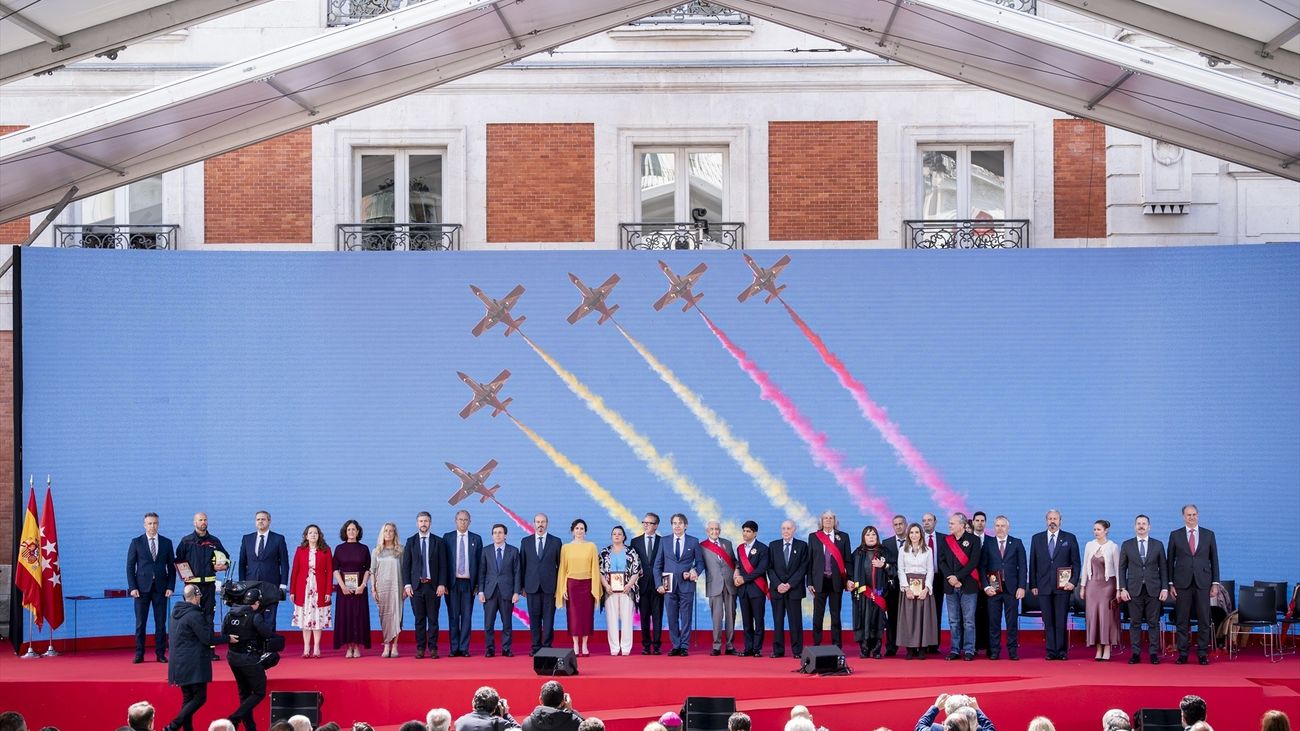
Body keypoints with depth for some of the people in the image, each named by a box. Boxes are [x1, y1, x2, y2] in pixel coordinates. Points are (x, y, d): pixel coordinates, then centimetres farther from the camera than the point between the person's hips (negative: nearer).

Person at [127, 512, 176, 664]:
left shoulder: (166, 542, 8)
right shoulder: (136, 542, 4)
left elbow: (171, 566, 8)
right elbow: (130, 566, 3)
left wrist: (170, 587, -1)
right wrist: (132, 587, -6)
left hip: (160, 588, 1)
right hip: (142, 587, -1)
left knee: (161, 623, 2)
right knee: (140, 623, 0)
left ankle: (160, 653, 8)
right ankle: (139, 654, 5)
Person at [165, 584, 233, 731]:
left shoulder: (176, 612, 9)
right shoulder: (194, 615, -18)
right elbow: (208, 638, -16)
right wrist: (227, 638, -4)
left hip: (180, 664, 9)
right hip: (193, 665, -9)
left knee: (188, 698, 14)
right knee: (200, 697, -4)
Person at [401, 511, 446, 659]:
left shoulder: (438, 541, 5)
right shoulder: (411, 541, 7)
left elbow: (443, 565, 3)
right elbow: (406, 565, 6)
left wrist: (442, 584, -6)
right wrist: (407, 584, -4)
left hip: (433, 586, -1)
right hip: (416, 585, 1)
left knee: (433, 619, 1)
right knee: (419, 619, 3)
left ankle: (433, 649, 4)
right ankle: (420, 649, 7)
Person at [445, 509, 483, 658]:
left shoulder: (476, 539, 7)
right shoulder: (447, 537, 6)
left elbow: (480, 562, 6)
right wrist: (443, 583, -3)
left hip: (468, 583, 0)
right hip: (452, 583, 0)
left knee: (467, 616, 0)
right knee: (453, 616, 1)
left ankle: (464, 648, 4)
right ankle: (454, 648, 5)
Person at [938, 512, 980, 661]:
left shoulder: (972, 540, -2)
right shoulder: (945, 540, 11)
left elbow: (973, 562, -9)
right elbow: (941, 561, 7)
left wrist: (958, 577, -13)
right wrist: (950, 578, -8)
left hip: (968, 585, -4)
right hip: (950, 586, 4)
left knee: (968, 621, -1)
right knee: (953, 621, 6)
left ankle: (969, 651, 2)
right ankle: (955, 650, 11)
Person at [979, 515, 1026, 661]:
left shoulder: (1017, 543, 7)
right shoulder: (988, 544, 7)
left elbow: (1022, 566, 4)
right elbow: (982, 567, 5)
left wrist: (1021, 587, -4)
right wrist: (986, 586, -6)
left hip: (1011, 588, 0)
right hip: (993, 588, 0)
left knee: (1012, 621, 1)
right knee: (994, 621, 1)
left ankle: (1013, 651, 6)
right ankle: (994, 651, 6)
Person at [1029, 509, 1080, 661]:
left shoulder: (1070, 538, 6)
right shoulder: (1037, 539, 10)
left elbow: (1076, 563, 5)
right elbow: (1033, 564, 10)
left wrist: (1073, 582, -6)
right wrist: (1033, 585, 3)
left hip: (1063, 586, -1)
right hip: (1043, 587, 2)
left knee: (1061, 621, -2)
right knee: (1048, 621, 2)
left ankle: (1061, 651, 3)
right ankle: (1051, 652, 6)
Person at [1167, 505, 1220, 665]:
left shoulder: (1209, 535, 7)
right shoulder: (1175, 535, 6)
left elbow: (1214, 560, 8)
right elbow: (1170, 561, 6)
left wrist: (1215, 583, 3)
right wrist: (1170, 584, 0)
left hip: (1203, 583, 0)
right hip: (1182, 583, 0)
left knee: (1204, 620, 0)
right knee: (1182, 621, 1)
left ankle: (1202, 654, 6)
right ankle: (1182, 654, 7)